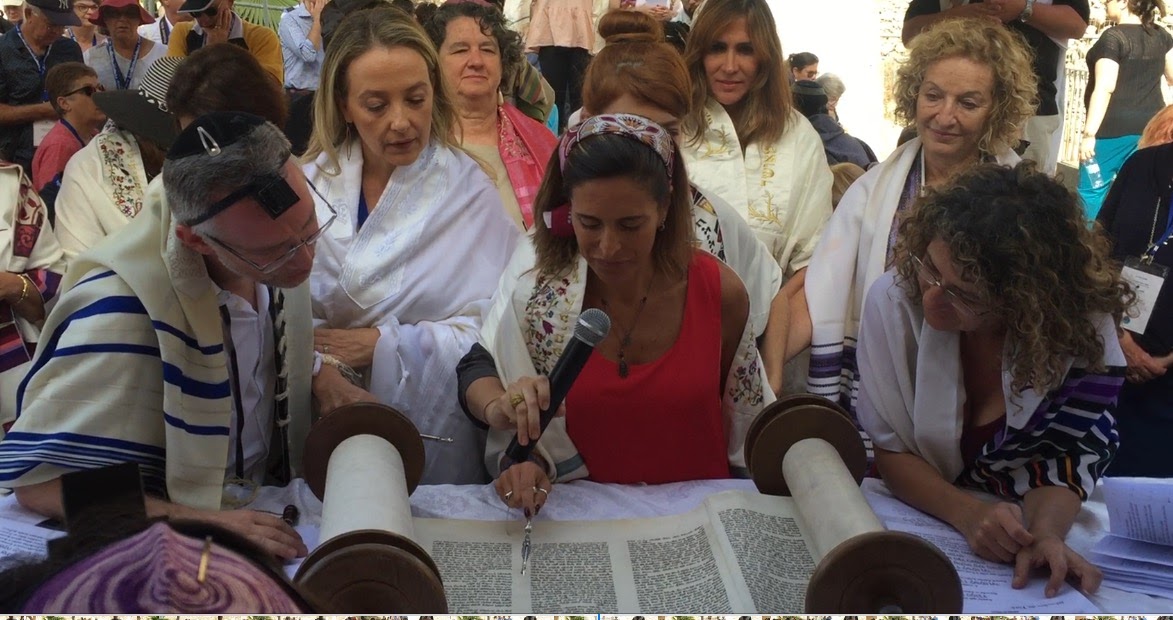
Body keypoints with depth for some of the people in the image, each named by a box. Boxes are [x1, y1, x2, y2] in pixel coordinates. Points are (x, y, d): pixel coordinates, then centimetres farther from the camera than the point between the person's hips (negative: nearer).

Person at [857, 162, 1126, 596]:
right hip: (915, 518, 0)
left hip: (1021, 520, 1)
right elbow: (891, 450, -11)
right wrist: (968, 514, -27)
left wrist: (1043, 532, -32)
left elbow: (1064, 457, -11)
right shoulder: (894, 300, -18)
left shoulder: (1082, 329, -18)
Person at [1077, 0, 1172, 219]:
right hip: (1149, 128, 7)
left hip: (1114, 128, -7)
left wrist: (1089, 133, -20)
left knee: (1092, 188, 1)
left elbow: (1105, 88, -19)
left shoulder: (1113, 37, -13)